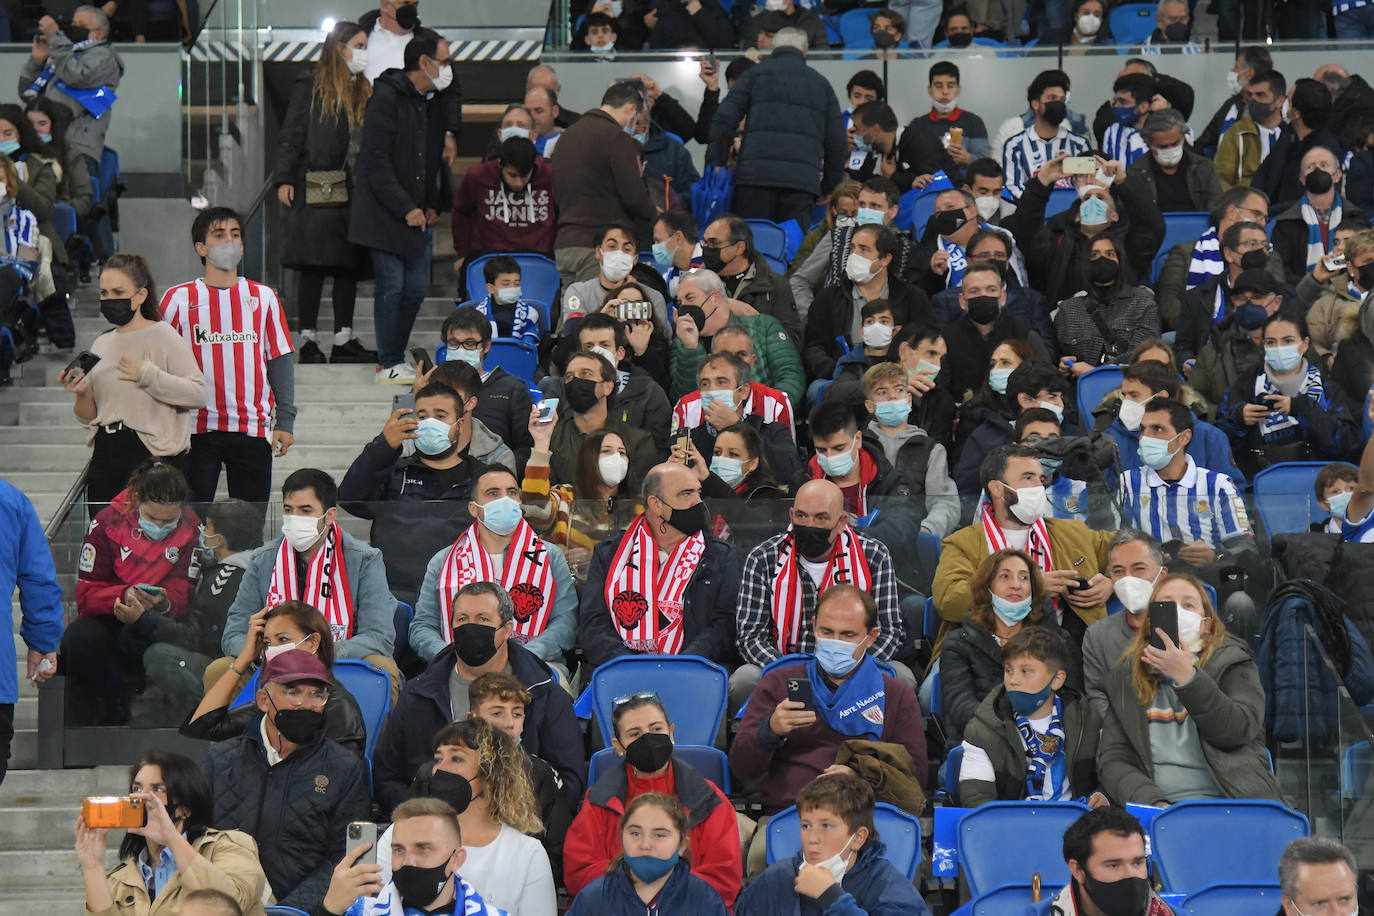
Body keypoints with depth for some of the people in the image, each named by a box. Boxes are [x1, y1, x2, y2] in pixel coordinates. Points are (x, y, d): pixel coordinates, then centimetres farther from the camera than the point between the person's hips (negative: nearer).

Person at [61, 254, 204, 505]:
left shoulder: (162, 336, -3)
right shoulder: (101, 344, 15)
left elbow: (199, 393, -13)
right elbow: (89, 416, 18)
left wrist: (149, 375, -15)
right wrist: (82, 394, -2)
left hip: (154, 456, -6)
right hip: (105, 455, 6)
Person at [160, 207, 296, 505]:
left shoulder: (263, 297, 9)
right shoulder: (178, 299, 4)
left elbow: (280, 361, 8)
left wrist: (285, 421, 0)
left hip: (253, 431, 1)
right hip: (195, 430, -1)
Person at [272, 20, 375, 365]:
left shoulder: (363, 91, 17)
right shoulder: (310, 85, 0)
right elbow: (291, 134, -3)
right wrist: (284, 178, -11)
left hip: (350, 191, 6)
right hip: (314, 190, -6)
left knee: (348, 265, 6)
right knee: (312, 266, -4)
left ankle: (344, 340, 11)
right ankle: (308, 341, 1)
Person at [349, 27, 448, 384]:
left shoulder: (434, 101, 12)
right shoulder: (387, 96, -12)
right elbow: (375, 161, -16)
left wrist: (433, 206, 9)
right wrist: (406, 208, -17)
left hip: (419, 216, 7)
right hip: (385, 216, -7)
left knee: (415, 289, 6)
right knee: (391, 287, -6)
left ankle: (394, 361, 15)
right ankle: (388, 365, 1)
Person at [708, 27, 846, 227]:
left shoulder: (756, 73, 13)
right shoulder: (821, 83, 20)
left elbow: (724, 121, 4)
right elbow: (837, 141, 18)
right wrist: (830, 188, 23)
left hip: (755, 173, -1)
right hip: (803, 179, 1)